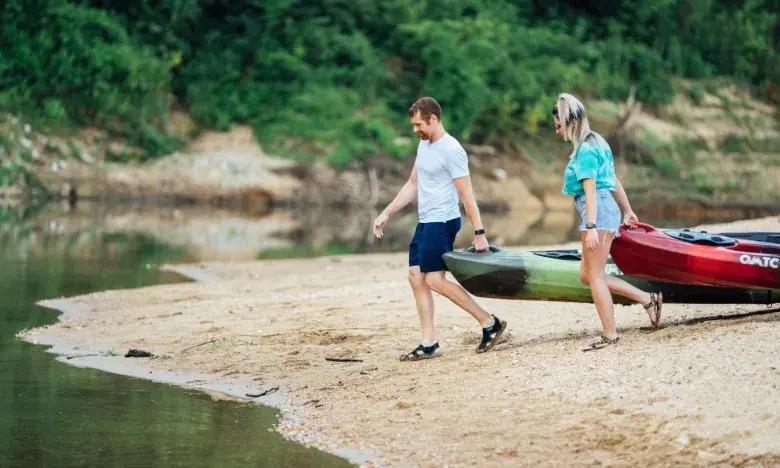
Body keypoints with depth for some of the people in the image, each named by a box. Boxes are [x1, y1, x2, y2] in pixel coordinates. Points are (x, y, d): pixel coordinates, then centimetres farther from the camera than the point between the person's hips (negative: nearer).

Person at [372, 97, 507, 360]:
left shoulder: (451, 150, -16)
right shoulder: (424, 145, 13)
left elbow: (466, 194, -18)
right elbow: (412, 185, 21)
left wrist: (479, 233, -19)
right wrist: (387, 213, 17)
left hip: (442, 222, -10)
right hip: (425, 222, 10)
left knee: (435, 279, -12)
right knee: (416, 277, 6)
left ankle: (489, 323, -5)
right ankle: (428, 344, 9)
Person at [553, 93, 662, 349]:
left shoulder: (585, 150, -13)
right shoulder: (595, 143, 17)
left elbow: (590, 190, -19)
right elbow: (614, 180, 23)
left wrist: (591, 226, -24)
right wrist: (628, 210, 29)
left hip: (598, 212, -10)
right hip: (606, 211, 10)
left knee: (594, 276, -5)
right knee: (587, 275, 11)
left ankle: (610, 334, -3)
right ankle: (648, 299, 13)